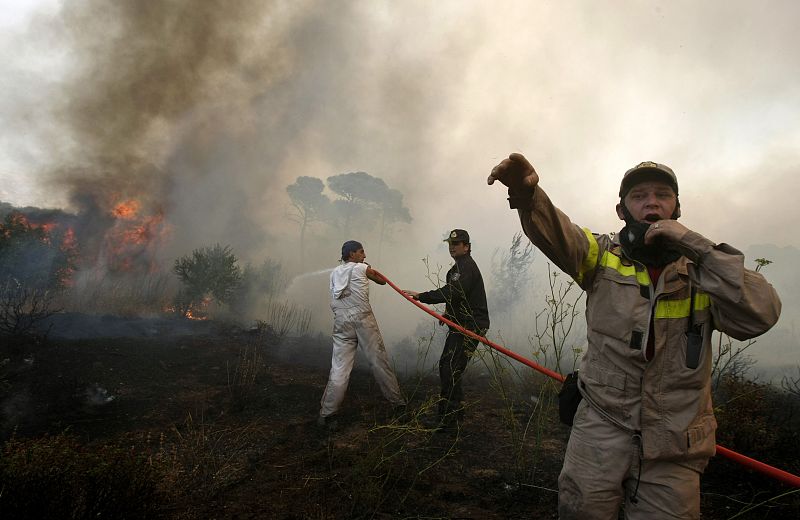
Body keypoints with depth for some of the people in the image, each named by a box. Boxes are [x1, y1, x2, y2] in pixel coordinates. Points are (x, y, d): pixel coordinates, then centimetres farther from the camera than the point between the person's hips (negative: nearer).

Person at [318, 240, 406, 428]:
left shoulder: (335, 273, 17)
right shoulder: (362, 268, 3)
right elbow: (382, 281, 17)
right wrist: (371, 270, 35)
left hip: (341, 322, 4)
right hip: (363, 319, -4)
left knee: (339, 368, 2)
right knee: (379, 362, 5)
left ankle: (327, 414, -1)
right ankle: (398, 403, 16)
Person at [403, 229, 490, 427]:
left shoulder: (465, 266, -14)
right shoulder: (461, 265, 20)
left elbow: (452, 292, -28)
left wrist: (421, 296, -30)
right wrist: (449, 313, 17)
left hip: (470, 326, -11)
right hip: (462, 324, 11)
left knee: (450, 369, -12)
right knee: (446, 365, 14)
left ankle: (447, 418, -7)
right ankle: (455, 412, 24)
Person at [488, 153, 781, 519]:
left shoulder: (703, 270, 4)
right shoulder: (603, 257, 2)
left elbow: (760, 315, -13)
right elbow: (554, 231, -18)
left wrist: (696, 247, -18)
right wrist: (526, 191, -39)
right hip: (599, 433, -1)